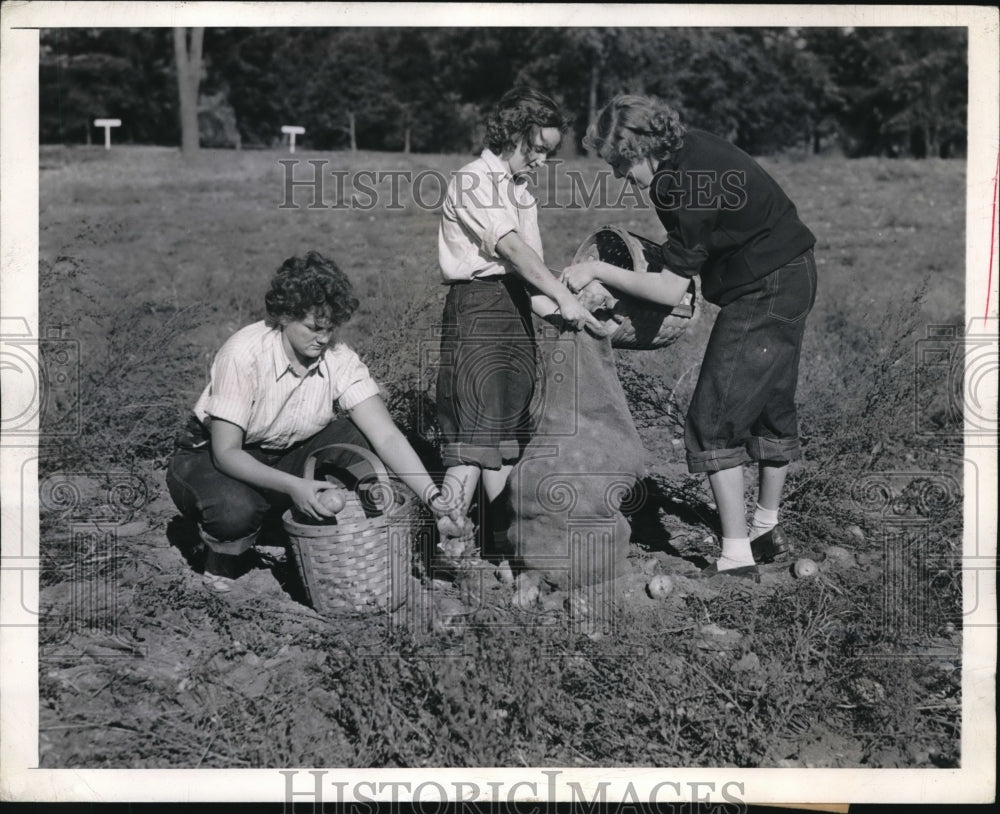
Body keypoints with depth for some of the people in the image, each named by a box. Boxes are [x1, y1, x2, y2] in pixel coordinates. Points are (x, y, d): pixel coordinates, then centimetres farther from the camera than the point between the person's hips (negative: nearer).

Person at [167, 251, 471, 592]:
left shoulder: (339, 358, -16)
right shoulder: (244, 353, -28)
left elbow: (386, 436, -21)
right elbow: (226, 452, -30)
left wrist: (433, 497, -35)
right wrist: (293, 486, -45)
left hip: (288, 454, 4)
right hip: (211, 456, -4)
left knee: (358, 442, -21)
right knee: (235, 510, -38)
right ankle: (222, 562, -2)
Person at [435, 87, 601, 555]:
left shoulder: (522, 194, 20)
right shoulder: (473, 181, -6)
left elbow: (525, 268, 12)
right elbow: (512, 248, -19)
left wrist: (555, 314, -4)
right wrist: (563, 298, -26)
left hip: (515, 310, 8)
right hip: (476, 305, -8)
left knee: (509, 431, 8)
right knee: (475, 429, -13)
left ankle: (503, 542, 13)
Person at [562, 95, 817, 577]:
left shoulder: (690, 186, -26)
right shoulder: (688, 149, 2)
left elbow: (670, 290, -22)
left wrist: (598, 271, -17)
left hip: (764, 292, -10)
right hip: (791, 280, 10)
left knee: (714, 419, -9)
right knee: (771, 407, 19)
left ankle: (736, 558, -8)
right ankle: (767, 532, 33)